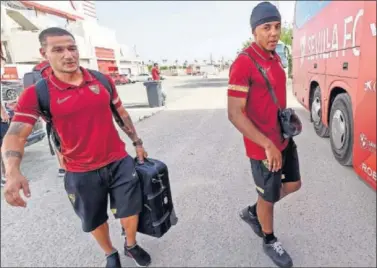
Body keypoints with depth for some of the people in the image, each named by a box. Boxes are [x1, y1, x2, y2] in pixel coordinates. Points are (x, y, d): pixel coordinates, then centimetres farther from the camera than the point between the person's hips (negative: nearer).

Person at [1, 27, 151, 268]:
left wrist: (137, 143, 14)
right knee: (95, 220, 18)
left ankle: (131, 246, 46)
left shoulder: (103, 81, -1)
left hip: (120, 162, 2)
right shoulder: (37, 94, -10)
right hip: (82, 173, -1)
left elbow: (122, 113, 10)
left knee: (130, 211, 14)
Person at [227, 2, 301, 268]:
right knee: (269, 197, 11)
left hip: (284, 139, 9)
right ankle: (269, 241, 40)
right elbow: (234, 113, -26)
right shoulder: (244, 62, -21)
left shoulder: (275, 57, 7)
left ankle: (253, 212, 42)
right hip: (263, 146, -9)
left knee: (293, 184, 23)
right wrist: (267, 145, -26)